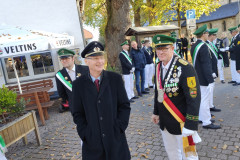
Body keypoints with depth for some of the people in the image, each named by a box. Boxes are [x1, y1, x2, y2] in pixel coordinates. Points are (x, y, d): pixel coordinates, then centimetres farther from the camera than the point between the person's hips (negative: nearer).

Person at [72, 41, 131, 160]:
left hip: (116, 139, 0)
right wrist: (85, 135, -7)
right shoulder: (78, 84, -3)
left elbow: (125, 106, -1)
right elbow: (78, 114, 1)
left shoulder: (115, 78, -4)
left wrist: (118, 128, -7)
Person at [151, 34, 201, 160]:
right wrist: (156, 112, 17)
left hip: (181, 122, -6)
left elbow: (194, 98, -21)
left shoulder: (185, 68, -20)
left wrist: (190, 125, -21)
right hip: (164, 121, 7)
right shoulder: (158, 67, 1)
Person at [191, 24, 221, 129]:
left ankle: (201, 117, 31)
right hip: (204, 79, -10)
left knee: (201, 98, 18)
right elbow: (206, 65, -22)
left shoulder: (194, 46, 10)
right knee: (205, 99, -2)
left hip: (197, 78, 10)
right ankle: (206, 122, 7)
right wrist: (210, 80, -19)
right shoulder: (203, 46, -19)